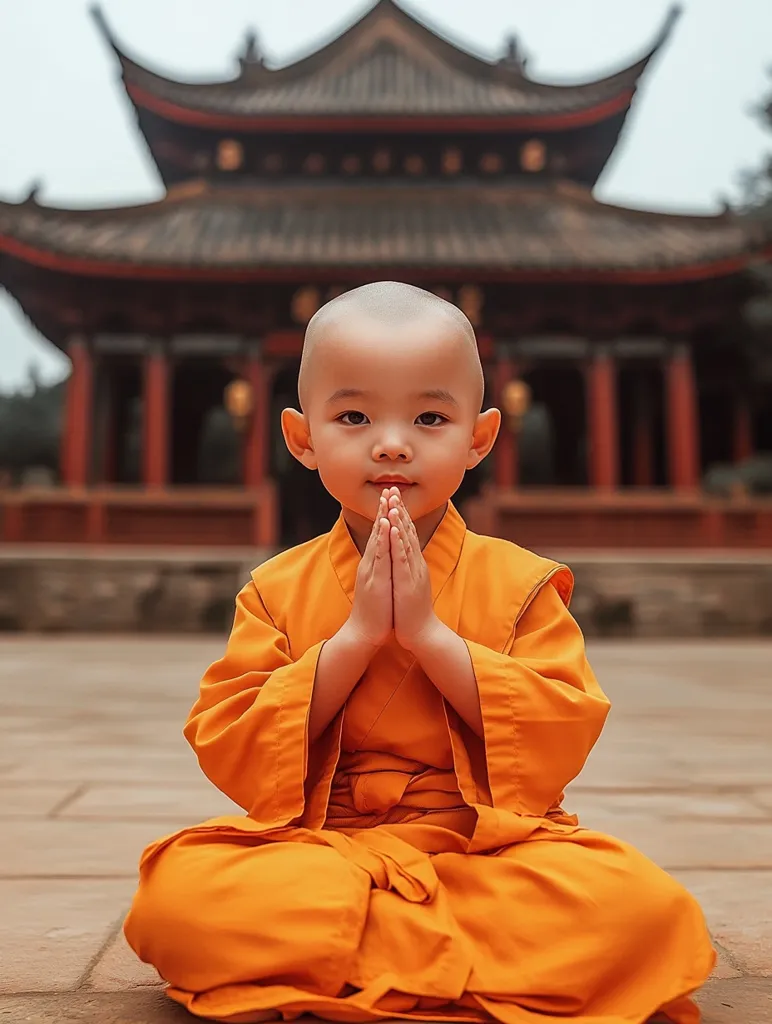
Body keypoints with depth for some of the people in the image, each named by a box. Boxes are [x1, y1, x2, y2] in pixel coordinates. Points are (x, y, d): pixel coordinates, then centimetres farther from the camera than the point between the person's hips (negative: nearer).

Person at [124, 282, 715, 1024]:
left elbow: (561, 740, -9)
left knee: (644, 903, -25)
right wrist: (355, 636, -17)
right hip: (315, 848, 1)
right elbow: (231, 756, -7)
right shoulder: (278, 590, 1)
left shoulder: (518, 582, 0)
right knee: (175, 891, -26)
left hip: (488, 849, 0)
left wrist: (430, 633, -18)